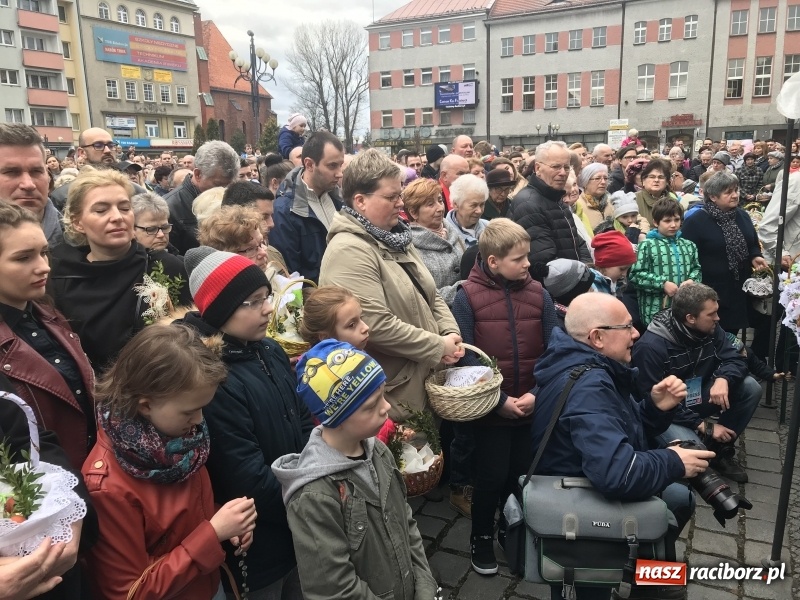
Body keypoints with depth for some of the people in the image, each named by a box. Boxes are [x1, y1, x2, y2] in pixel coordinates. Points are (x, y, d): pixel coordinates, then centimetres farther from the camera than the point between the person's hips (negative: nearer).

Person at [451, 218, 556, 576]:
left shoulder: (539, 294, 0)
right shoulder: (467, 297, -11)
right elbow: (465, 359, -14)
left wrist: (537, 394, -13)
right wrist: (499, 401, -16)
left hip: (533, 407, 4)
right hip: (490, 409, -3)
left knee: (524, 473, 15)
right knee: (492, 476, 8)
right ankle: (481, 539, 32)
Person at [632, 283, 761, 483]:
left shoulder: (710, 329, -6)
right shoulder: (651, 347, -28)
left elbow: (735, 359, -6)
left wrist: (723, 379, -30)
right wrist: (702, 426, -27)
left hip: (698, 398, 7)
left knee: (751, 388, -11)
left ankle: (721, 451, 5)